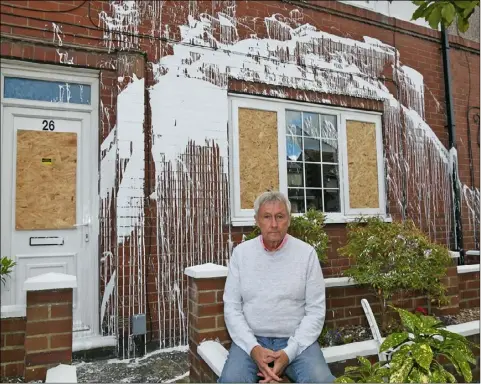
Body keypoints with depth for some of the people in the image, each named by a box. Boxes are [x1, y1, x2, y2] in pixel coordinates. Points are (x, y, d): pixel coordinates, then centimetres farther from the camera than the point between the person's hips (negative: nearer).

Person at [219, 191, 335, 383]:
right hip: (251, 340, 0)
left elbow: (316, 311, -4)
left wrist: (289, 352, -15)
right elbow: (232, 308, 0)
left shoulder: (307, 253, -4)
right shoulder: (241, 252, -1)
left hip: (297, 340, 0)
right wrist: (253, 348, -15)